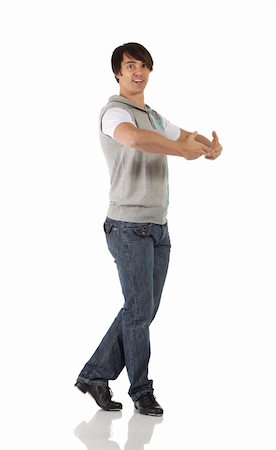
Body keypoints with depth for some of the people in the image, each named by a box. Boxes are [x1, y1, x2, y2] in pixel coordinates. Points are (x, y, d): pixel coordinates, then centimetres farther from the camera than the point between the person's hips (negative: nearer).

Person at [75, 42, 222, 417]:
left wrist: (210, 146, 1)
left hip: (158, 226, 8)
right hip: (129, 226, -8)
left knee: (144, 310, 10)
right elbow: (134, 138, -33)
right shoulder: (115, 112, -10)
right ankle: (142, 390, 13)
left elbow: (189, 138, 26)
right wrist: (184, 150, -25)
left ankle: (96, 374, 19)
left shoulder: (155, 117, 18)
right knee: (139, 309, -2)